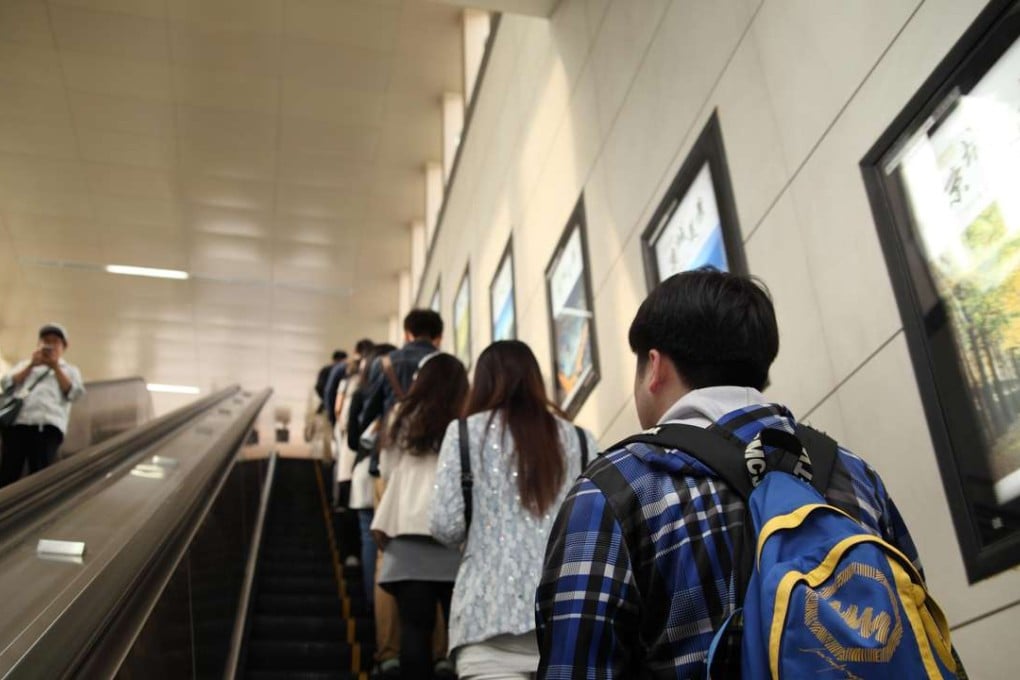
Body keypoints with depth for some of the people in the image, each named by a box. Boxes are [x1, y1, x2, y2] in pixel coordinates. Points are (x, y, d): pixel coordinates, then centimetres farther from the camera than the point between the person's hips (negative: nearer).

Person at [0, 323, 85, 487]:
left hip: (48, 426, -2)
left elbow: (74, 393, 7)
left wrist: (56, 367, 4)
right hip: (17, 423, 2)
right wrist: (31, 365, 5)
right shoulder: (25, 364, 31)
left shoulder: (70, 370, 26)